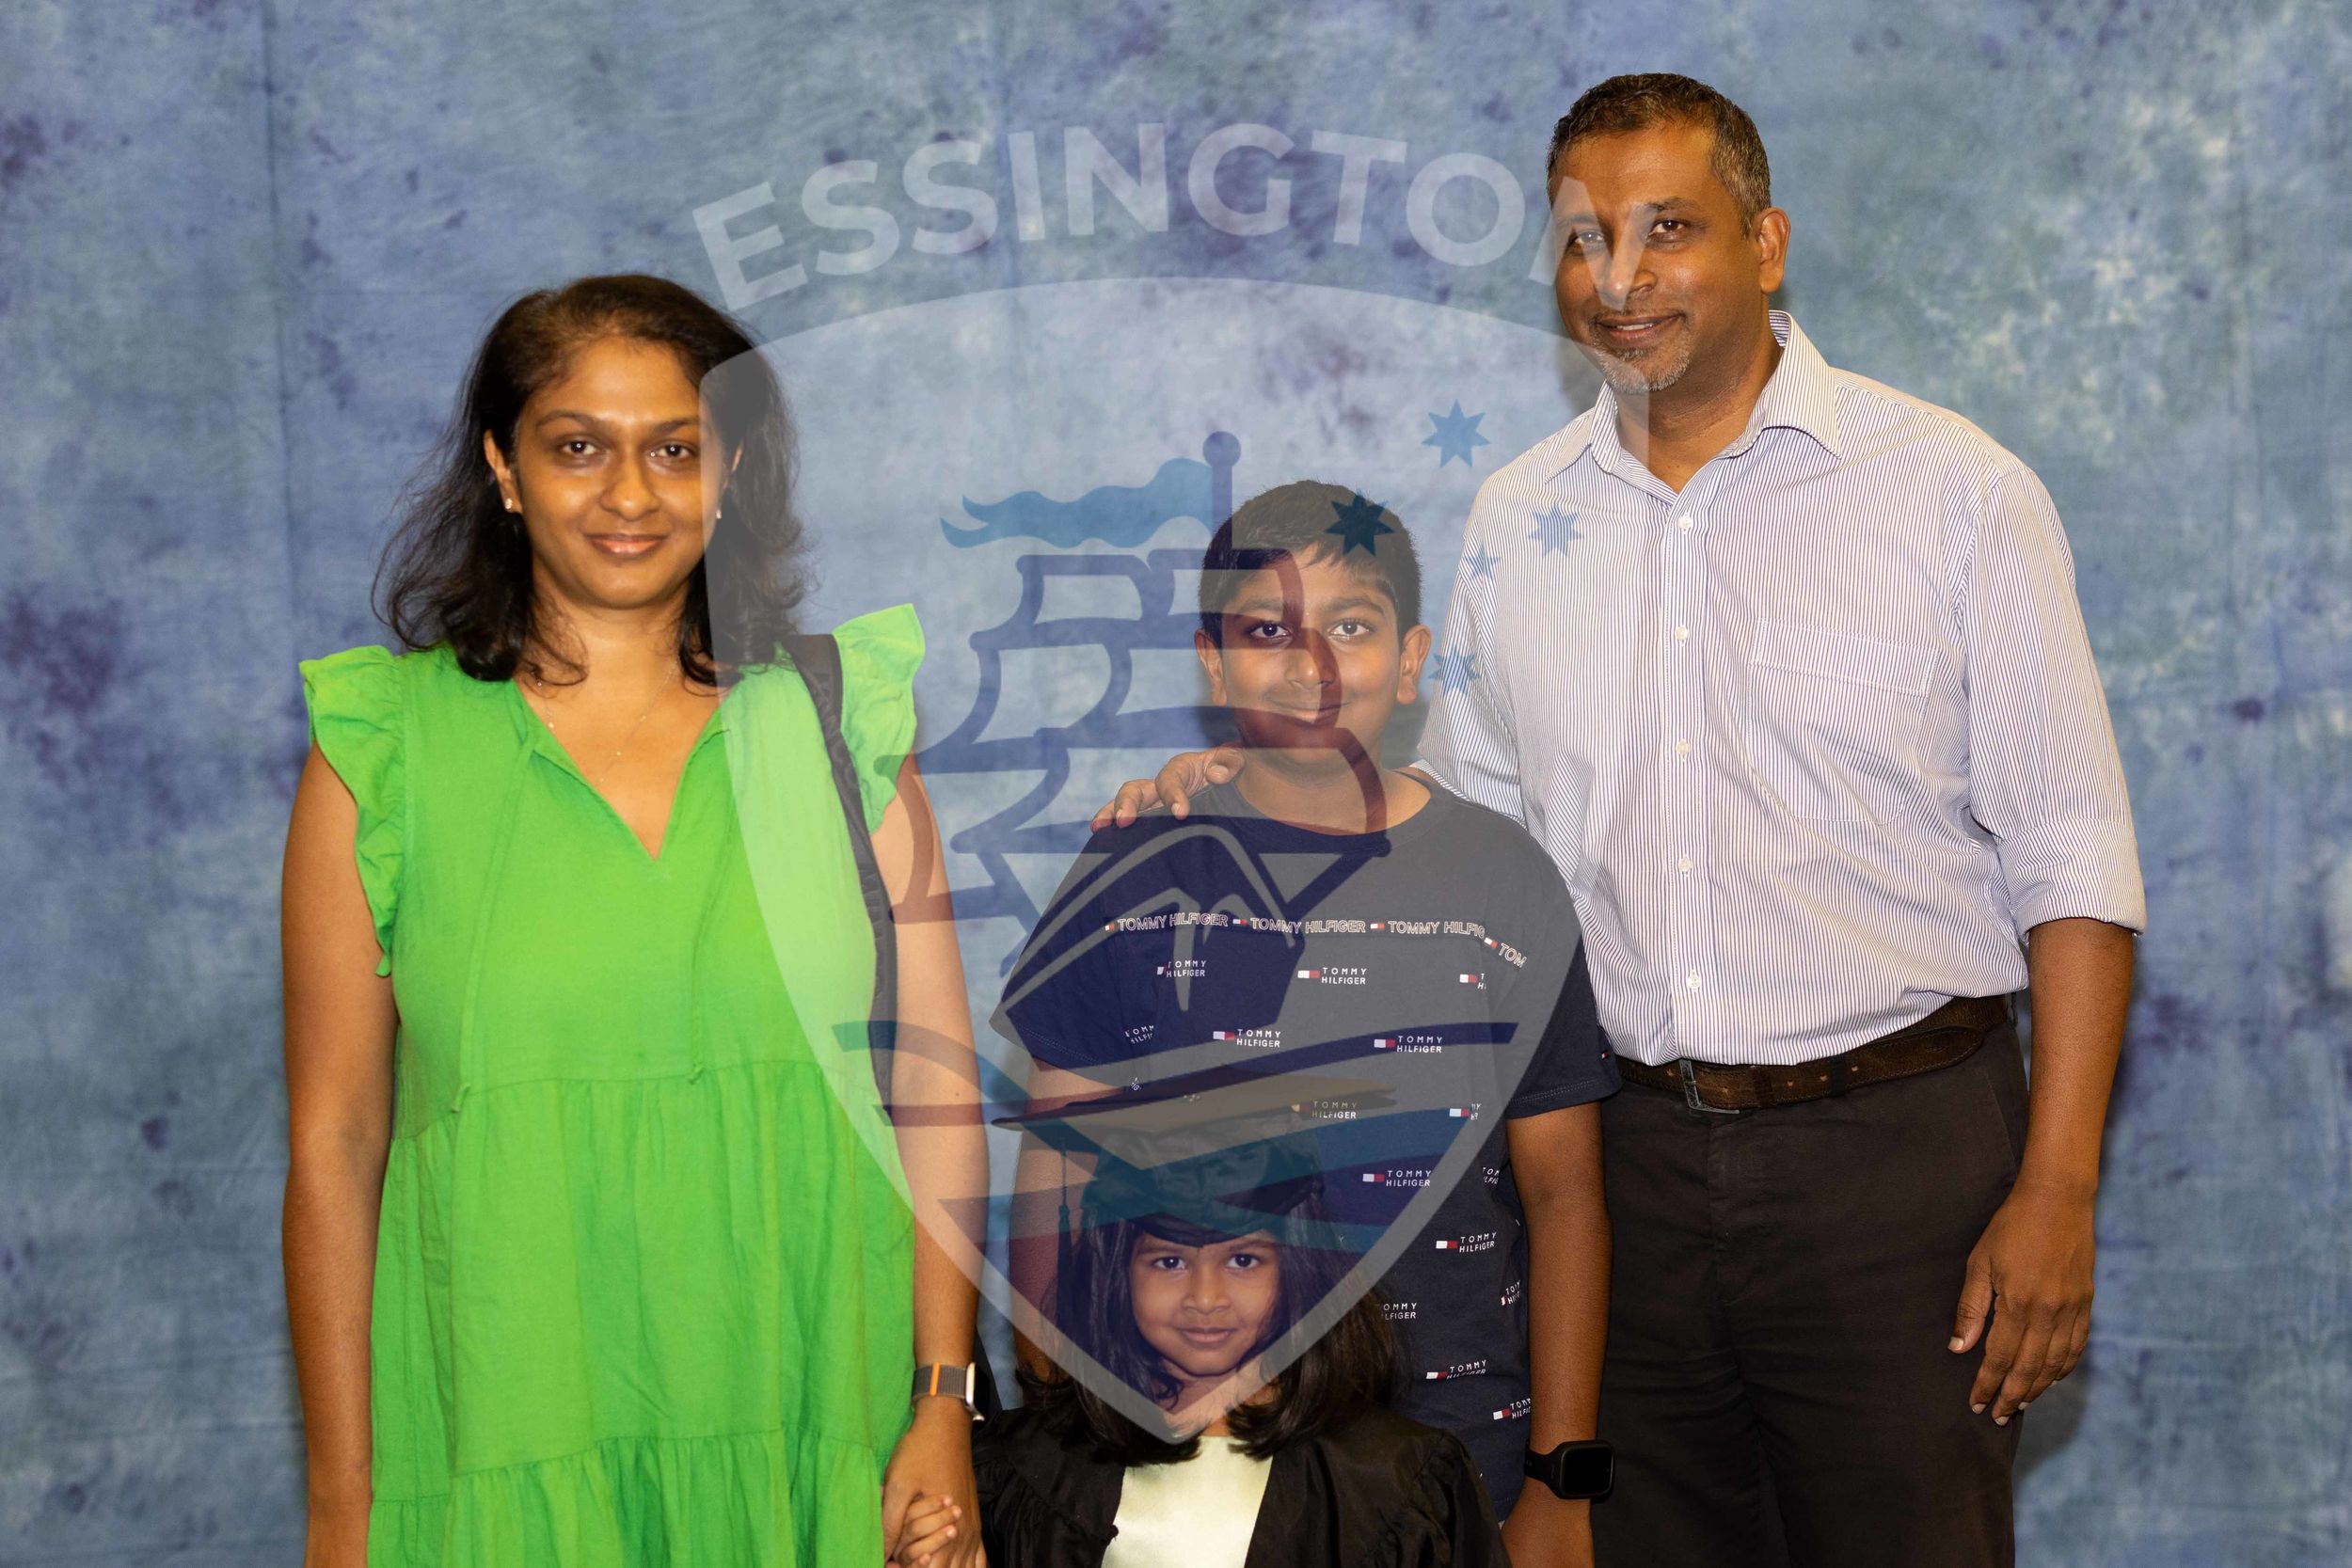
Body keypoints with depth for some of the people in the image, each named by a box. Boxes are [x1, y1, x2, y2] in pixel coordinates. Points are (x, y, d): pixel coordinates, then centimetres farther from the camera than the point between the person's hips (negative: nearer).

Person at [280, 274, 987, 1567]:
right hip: (504, 1454, -1)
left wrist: (945, 1410, -1)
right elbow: (333, 1143, 0)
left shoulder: (834, 723, 4)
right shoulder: (384, 749, 0)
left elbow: (936, 1084, 3)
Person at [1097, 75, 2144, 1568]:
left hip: (1896, 1147, -3)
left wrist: (2057, 1191, -10)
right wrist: (1262, 788, 0)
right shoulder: (1516, 521, 8)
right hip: (1625, 1150, 3)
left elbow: (2073, 866, -4)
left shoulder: (1958, 492, -3)